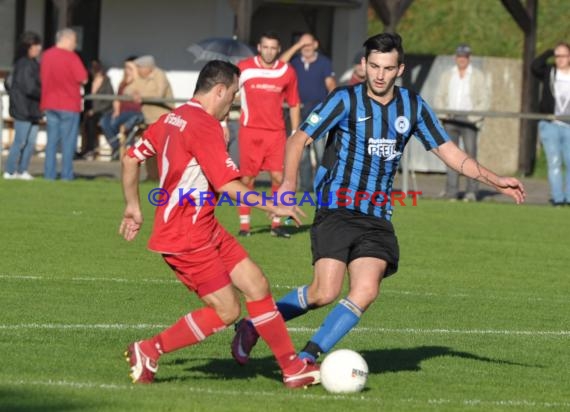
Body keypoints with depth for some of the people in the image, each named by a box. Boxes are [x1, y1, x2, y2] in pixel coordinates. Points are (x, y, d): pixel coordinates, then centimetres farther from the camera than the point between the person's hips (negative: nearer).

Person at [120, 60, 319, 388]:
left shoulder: (173, 119, 12)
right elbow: (229, 185, -24)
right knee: (226, 311, -7)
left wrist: (134, 206, 27)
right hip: (187, 238, -10)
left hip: (207, 230, 10)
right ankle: (148, 352, 2)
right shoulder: (205, 126, -18)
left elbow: (131, 157, 19)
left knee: (257, 285, 6)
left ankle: (293, 368, 8)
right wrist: (273, 207, -14)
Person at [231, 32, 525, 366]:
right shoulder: (346, 100, -5)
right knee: (325, 293, -17)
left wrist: (496, 181, 5)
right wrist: (289, 182, -20)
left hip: (378, 217, 4)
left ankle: (307, 357, -7)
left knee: (366, 291, -16)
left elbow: (450, 152, 14)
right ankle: (253, 325, 4)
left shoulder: (413, 106, 8)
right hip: (337, 210, -4)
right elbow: (300, 139, -4)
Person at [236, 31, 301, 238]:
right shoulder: (244, 68, -1)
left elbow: (293, 105, 13)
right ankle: (244, 225, 8)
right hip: (249, 131, -1)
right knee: (247, 178, 0)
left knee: (279, 177, -6)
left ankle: (276, 224, 6)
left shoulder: (287, 72, 4)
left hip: (276, 132, 1)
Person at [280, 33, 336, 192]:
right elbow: (280, 63, -12)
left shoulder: (324, 62, 0)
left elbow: (331, 85, -3)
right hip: (300, 111, 4)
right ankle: (305, 185, 13)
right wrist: (296, 46, -14)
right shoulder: (295, 61, 6)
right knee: (302, 152, 7)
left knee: (321, 151, -9)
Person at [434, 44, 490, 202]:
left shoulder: (478, 76, 6)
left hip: (469, 119, -3)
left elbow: (484, 101, 2)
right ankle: (451, 191, -2)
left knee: (470, 153, -10)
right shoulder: (447, 75, 15)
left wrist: (472, 117, -10)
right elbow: (439, 98, 13)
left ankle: (471, 192, -10)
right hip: (451, 119, 3)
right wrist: (444, 113, -4)